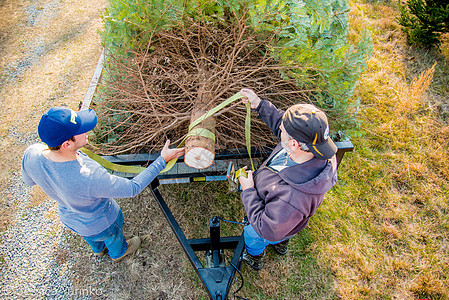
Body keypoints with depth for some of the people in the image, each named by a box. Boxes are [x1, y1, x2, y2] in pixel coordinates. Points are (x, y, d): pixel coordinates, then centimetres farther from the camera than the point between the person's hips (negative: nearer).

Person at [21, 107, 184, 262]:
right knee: (113, 236, 33)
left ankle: (99, 249, 74)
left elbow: (28, 180, -6)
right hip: (100, 223, -5)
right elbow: (132, 188, -34)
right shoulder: (90, 179, -49)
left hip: (68, 216, 5)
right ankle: (119, 252, 68)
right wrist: (162, 160, -28)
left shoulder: (31, 154, -30)